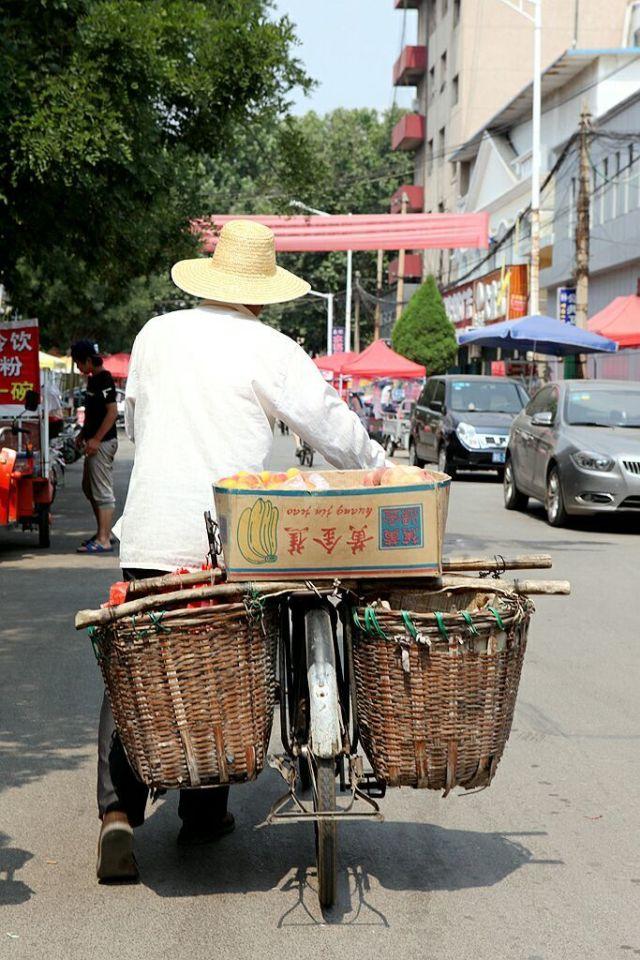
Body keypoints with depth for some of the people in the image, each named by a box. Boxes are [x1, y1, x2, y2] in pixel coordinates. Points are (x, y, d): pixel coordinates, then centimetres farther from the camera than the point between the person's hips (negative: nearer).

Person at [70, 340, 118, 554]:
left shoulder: (104, 379, -15)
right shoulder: (93, 379, 15)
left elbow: (112, 412, -21)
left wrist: (96, 439, -22)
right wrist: (83, 434, 19)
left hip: (103, 442, -11)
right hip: (95, 441, 11)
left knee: (102, 491, -9)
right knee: (89, 488, 18)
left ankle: (103, 540, -8)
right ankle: (103, 532, 26)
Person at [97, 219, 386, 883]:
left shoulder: (156, 335, 9)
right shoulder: (270, 351, -4)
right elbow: (337, 434, 1)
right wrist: (385, 473, 19)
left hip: (149, 535, 2)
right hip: (226, 541, -2)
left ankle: (118, 811, -8)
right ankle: (203, 815, 19)